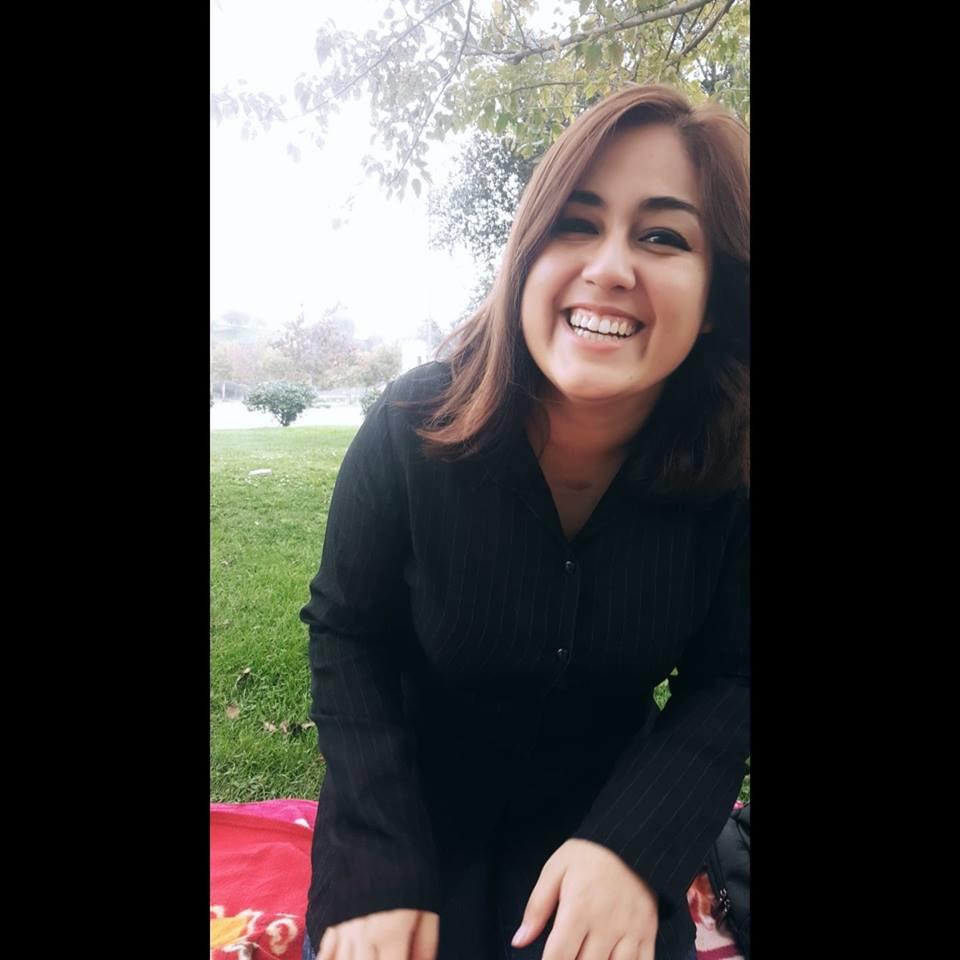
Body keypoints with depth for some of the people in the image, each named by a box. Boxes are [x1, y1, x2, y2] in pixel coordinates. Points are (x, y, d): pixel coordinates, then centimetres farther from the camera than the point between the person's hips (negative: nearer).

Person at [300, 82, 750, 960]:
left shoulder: (730, 471, -19)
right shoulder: (414, 428, -23)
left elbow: (728, 676, -9)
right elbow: (348, 632, -13)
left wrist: (636, 842, -25)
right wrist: (376, 866, -20)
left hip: (605, 803, 2)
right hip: (413, 798, 0)